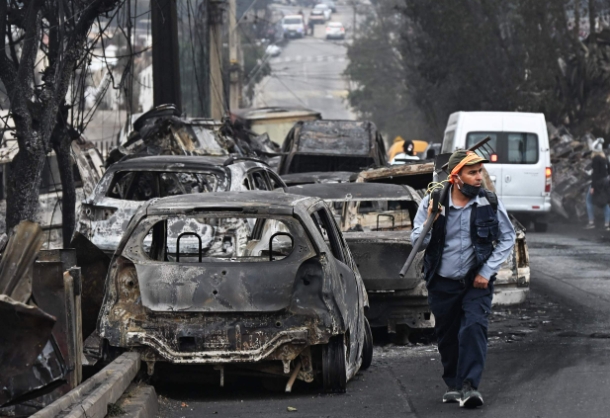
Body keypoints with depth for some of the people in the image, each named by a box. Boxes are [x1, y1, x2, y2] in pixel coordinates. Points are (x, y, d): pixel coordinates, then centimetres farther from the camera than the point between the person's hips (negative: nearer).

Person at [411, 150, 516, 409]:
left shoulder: (490, 203, -7)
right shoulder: (433, 202, -7)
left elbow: (507, 238, 4)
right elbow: (417, 241, -2)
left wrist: (487, 272, -4)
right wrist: (429, 222, -23)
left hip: (476, 283, -1)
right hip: (442, 283, 1)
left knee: (474, 329, -18)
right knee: (447, 336, 11)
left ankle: (469, 386, -22)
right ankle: (453, 385, 28)